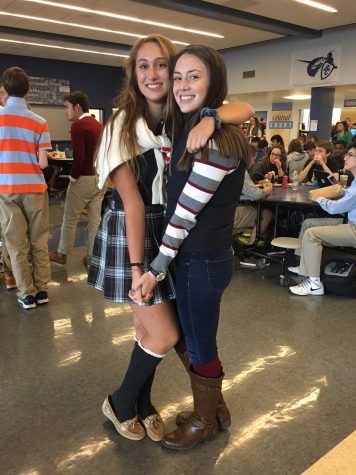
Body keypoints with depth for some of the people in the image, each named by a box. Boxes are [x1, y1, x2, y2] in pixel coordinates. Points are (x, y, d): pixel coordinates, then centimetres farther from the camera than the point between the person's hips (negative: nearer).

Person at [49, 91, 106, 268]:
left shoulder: (78, 125, -13)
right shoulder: (99, 125, 12)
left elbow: (78, 157, -21)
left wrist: (73, 177, -8)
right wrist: (100, 172, 12)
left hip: (84, 178, -7)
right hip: (100, 178, 8)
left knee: (70, 218, 7)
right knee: (95, 219, 9)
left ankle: (62, 254, 20)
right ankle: (92, 256, 16)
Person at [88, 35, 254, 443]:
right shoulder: (122, 124, -11)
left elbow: (246, 110, -7)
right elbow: (131, 199, -17)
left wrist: (211, 117, -28)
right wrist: (136, 265, -20)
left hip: (171, 232, 5)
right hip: (130, 234, -4)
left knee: (148, 325, 12)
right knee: (165, 334, -3)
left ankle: (142, 403, 36)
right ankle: (120, 401, 24)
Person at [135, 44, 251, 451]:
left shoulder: (217, 140, -21)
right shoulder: (192, 130, 9)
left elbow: (187, 212, -20)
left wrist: (156, 268, -14)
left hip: (202, 261, -9)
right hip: (192, 257, 9)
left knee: (199, 347, 11)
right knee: (184, 338, 23)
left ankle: (206, 421, 39)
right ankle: (215, 408, 45)